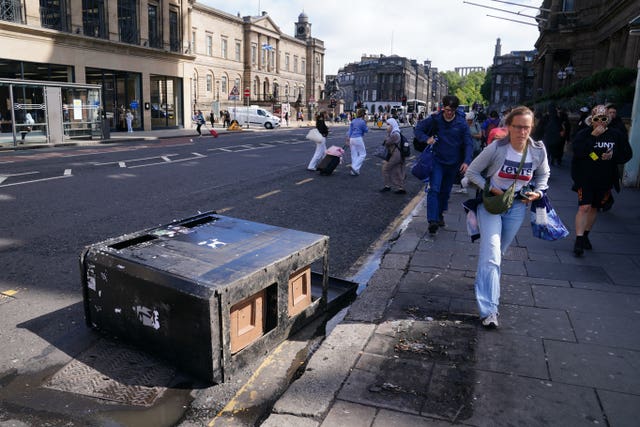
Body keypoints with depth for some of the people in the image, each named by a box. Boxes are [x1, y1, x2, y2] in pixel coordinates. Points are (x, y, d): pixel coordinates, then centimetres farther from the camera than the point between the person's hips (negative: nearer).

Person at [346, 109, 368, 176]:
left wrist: (348, 140, 13)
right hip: (358, 138, -7)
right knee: (362, 154, 4)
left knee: (354, 155, 11)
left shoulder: (353, 121, 11)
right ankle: (354, 167, -10)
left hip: (352, 139, 7)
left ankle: (354, 171, 13)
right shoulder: (362, 122, -8)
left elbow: (349, 131, 10)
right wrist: (365, 124, 18)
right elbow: (366, 130, 4)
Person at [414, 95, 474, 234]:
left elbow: (468, 144, -5)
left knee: (445, 191, 14)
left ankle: (440, 214, 34)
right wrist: (426, 139, -16)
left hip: (453, 163, 2)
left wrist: (466, 161, -18)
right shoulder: (435, 120, -6)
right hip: (437, 160, -2)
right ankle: (432, 220, -20)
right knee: (434, 189, -15)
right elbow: (417, 129, 4)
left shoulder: (462, 123, -5)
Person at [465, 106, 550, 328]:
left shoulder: (538, 151, -8)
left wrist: (538, 192, -4)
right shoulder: (496, 149, -19)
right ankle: (489, 310, -14)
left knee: (498, 252, 18)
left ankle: (483, 275, 48)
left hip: (517, 206, 4)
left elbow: (543, 174, 13)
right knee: (491, 255, -14)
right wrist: (490, 189, -19)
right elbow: (472, 172, -8)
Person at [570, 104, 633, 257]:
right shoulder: (583, 134, -5)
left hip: (605, 180, 3)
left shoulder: (616, 135, 1)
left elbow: (627, 154, 3)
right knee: (584, 207, -12)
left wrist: (613, 156, -16)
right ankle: (578, 241, -10)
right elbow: (577, 151, -21)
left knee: (594, 207, 15)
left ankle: (585, 235, 33)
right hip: (585, 178, -3)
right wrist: (593, 136, -25)